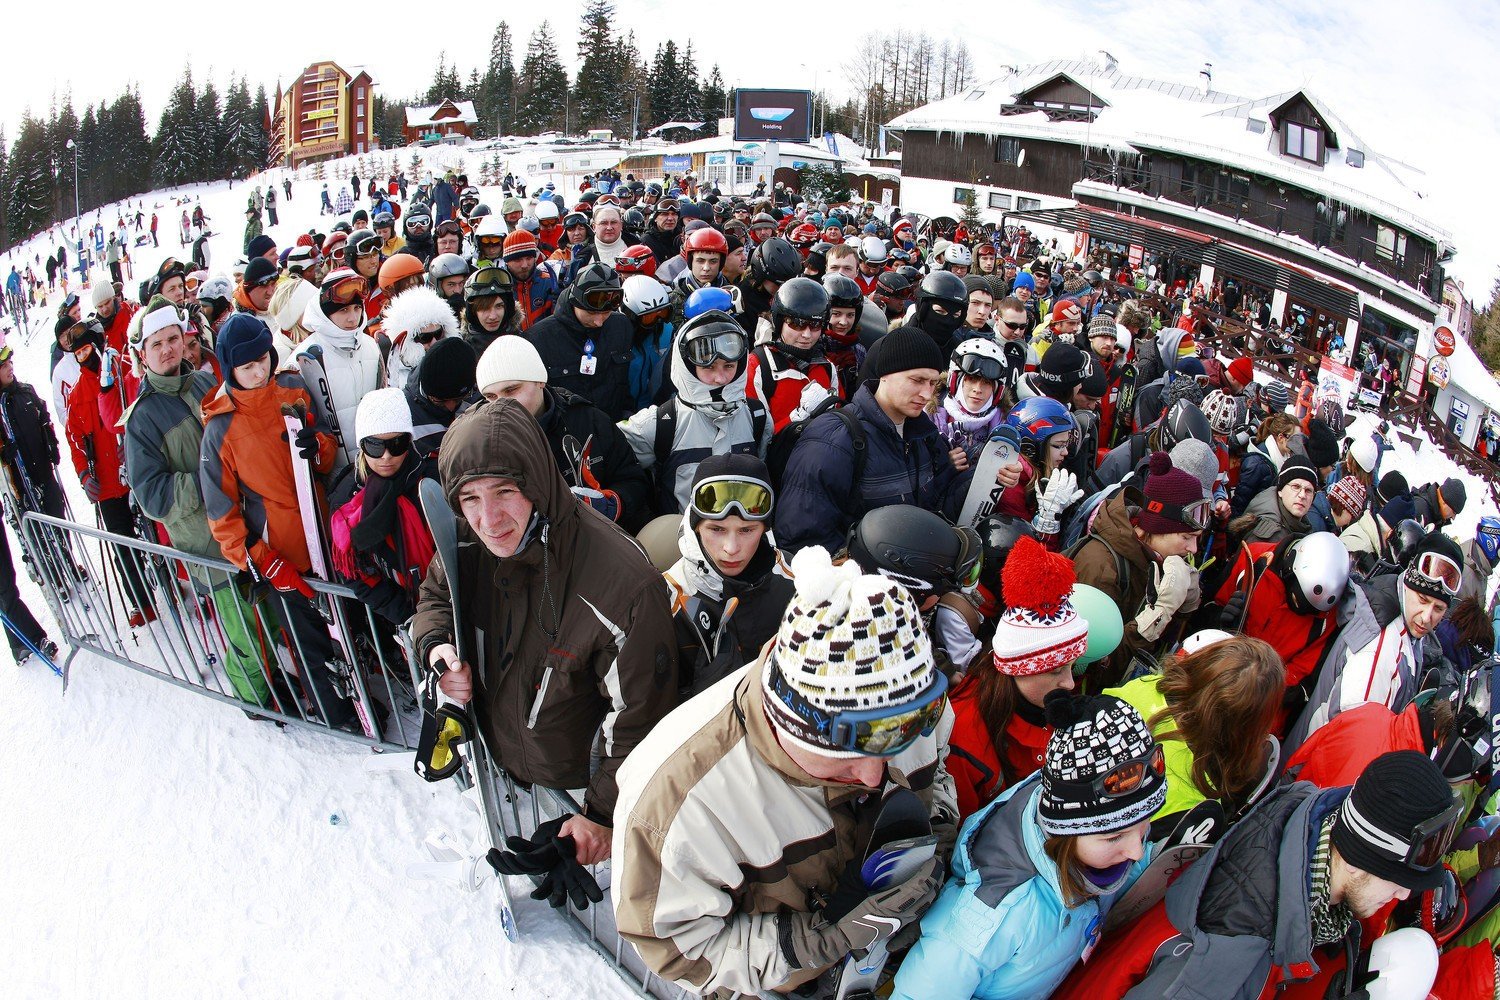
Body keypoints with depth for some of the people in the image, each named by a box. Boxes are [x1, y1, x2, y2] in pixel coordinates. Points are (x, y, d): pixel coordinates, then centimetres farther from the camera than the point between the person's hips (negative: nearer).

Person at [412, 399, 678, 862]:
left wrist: (604, 812, -15)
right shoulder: (466, 544, -18)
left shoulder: (623, 585, -37)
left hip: (577, 784, -5)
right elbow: (435, 594, 6)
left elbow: (637, 719, -25)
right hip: (497, 764, 5)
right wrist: (435, 646, -16)